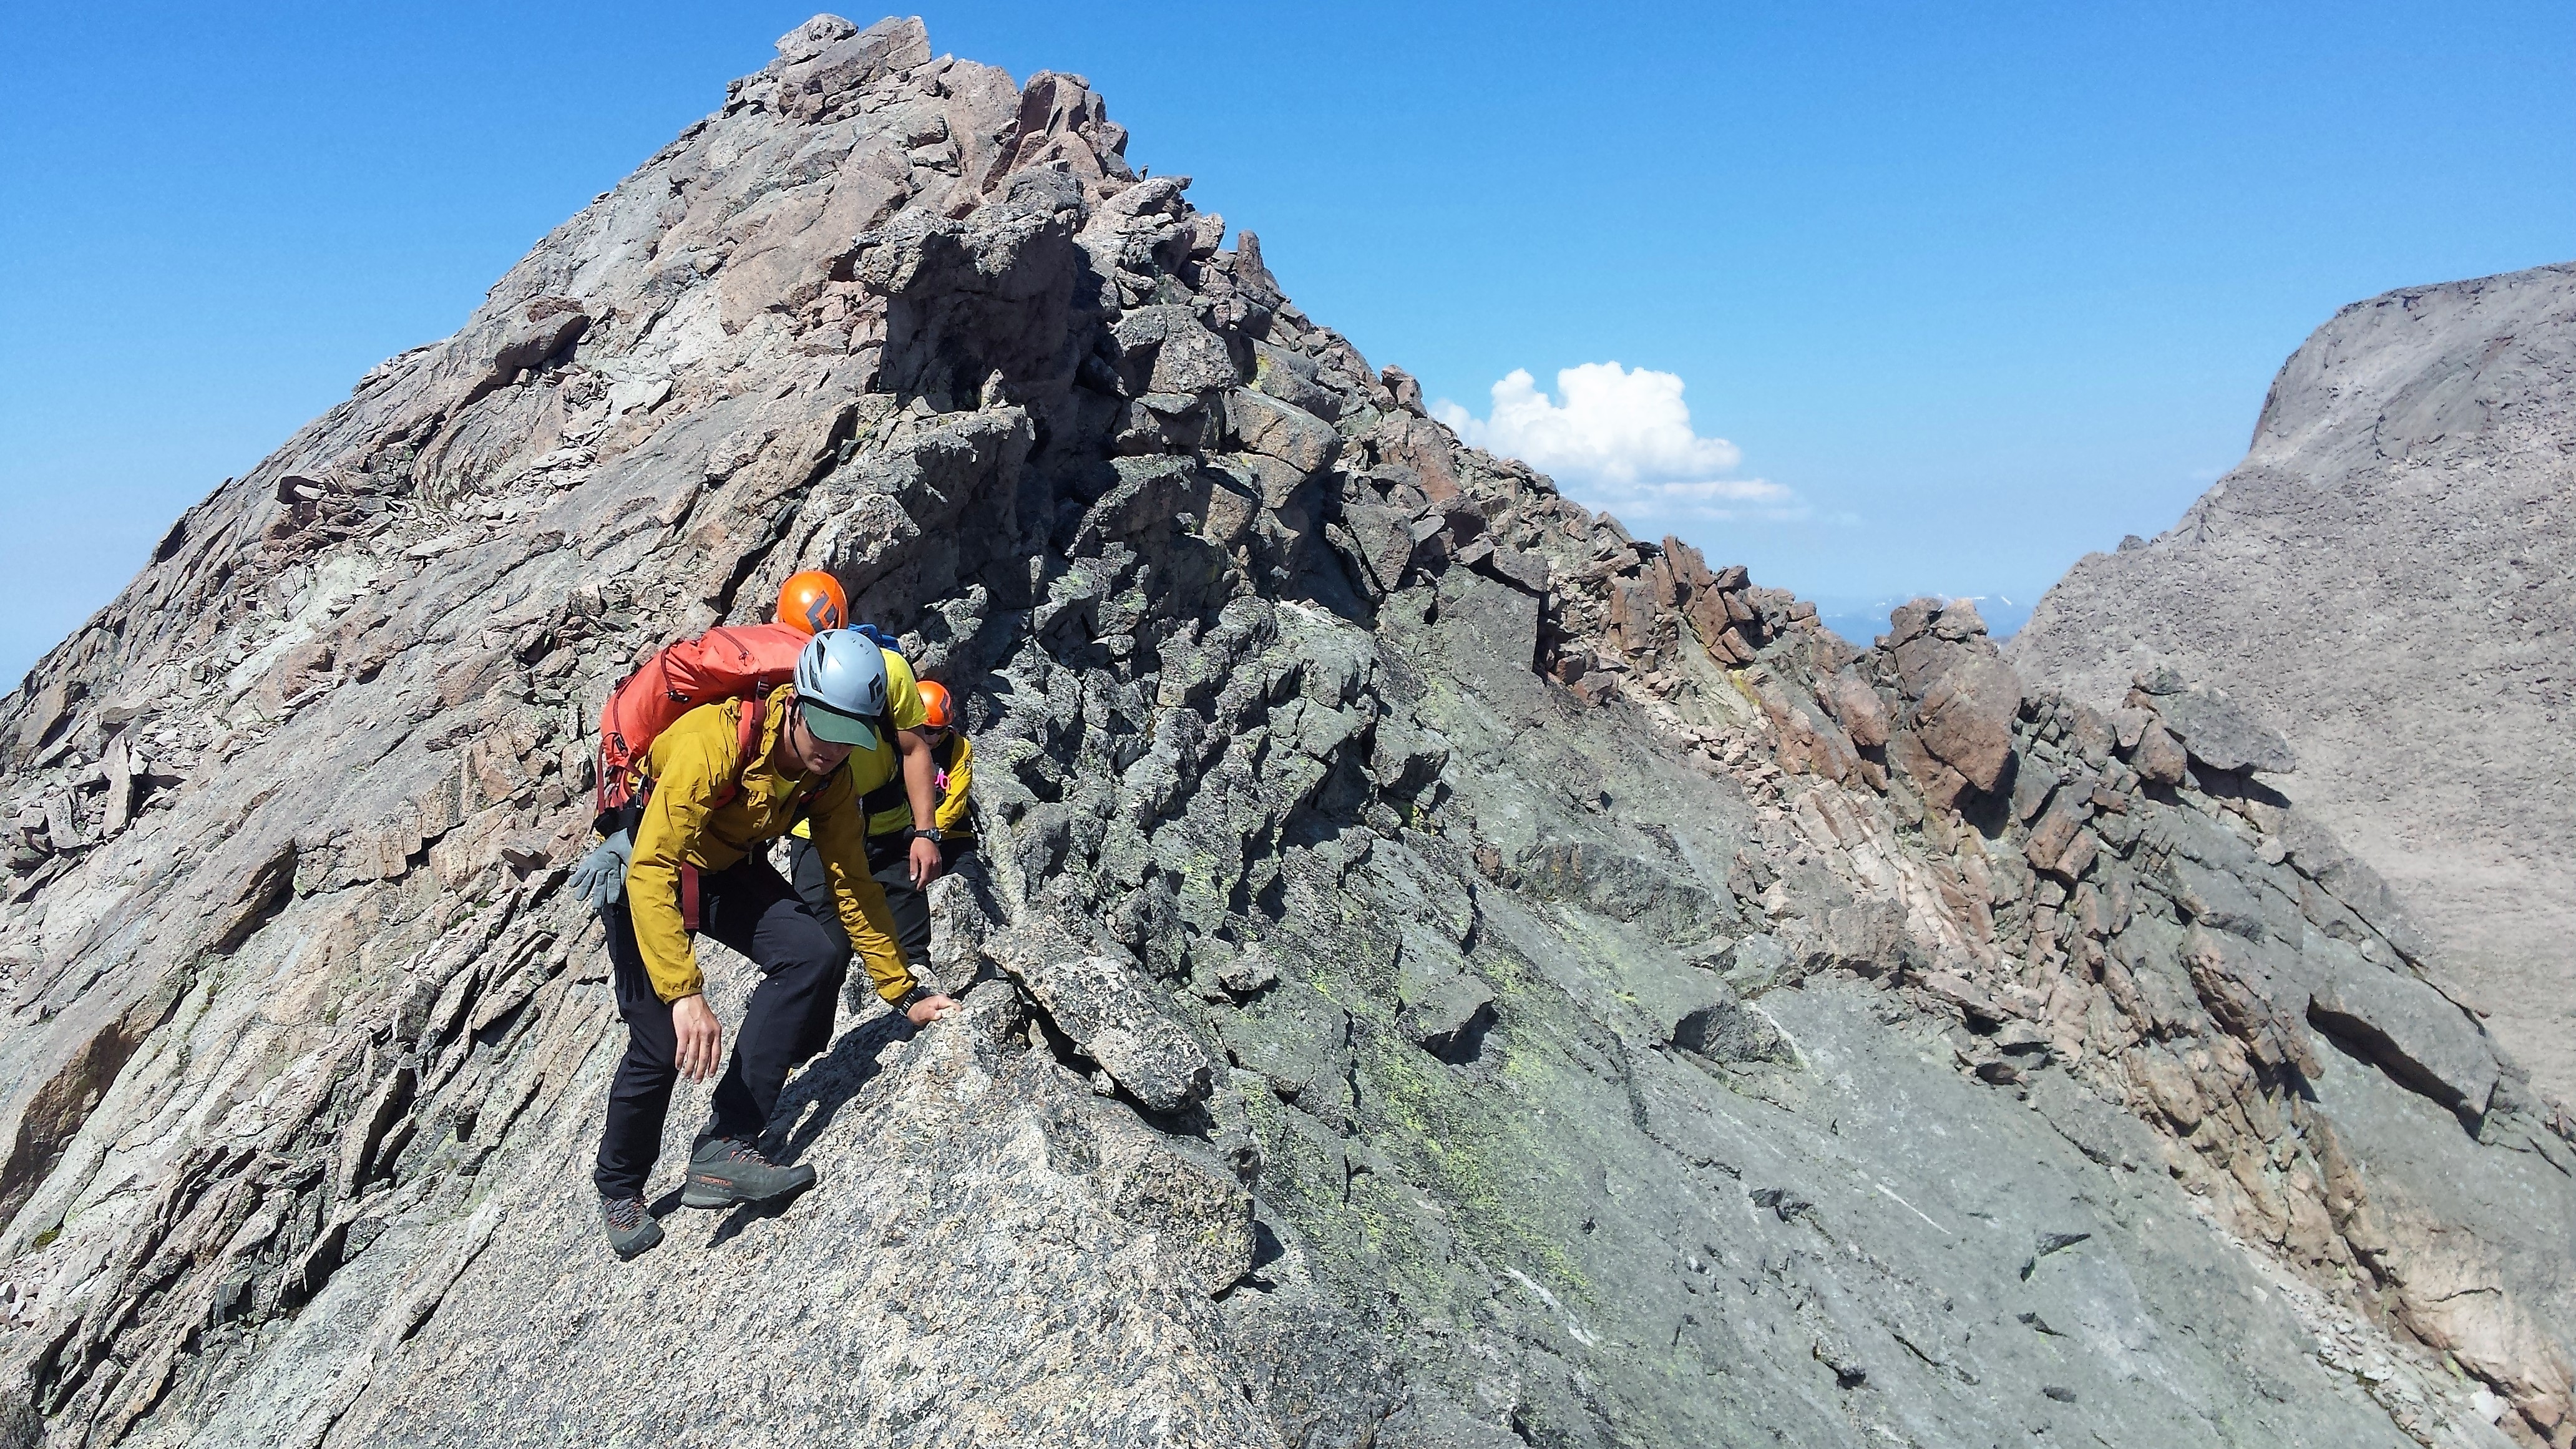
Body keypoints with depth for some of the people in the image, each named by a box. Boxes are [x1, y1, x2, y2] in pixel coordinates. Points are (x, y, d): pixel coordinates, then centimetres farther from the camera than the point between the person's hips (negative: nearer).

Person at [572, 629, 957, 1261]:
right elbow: (651, 872, -39)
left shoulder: (832, 776, -16)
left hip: (731, 869, 5)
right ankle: (619, 1188, 23)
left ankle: (725, 1149, -16)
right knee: (660, 1044, -9)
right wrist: (685, 995, -46)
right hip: (643, 866, -5)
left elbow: (853, 887, -7)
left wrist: (905, 994, -6)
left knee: (816, 954, -21)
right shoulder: (713, 740, -35)